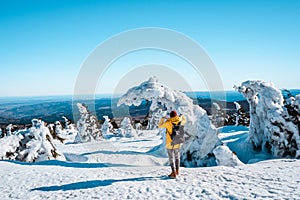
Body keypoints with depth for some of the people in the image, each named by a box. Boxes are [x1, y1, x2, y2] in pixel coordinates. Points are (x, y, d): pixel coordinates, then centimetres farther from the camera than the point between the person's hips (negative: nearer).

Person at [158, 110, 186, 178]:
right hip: (177, 143, 4)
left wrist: (163, 119, 12)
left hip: (170, 143, -4)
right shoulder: (180, 121, -5)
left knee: (171, 158, 3)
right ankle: (177, 170, 31)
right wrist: (182, 116, 35)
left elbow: (160, 125, 0)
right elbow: (184, 121, 19)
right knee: (177, 156, 21)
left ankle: (174, 173, -3)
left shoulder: (168, 122, -16)